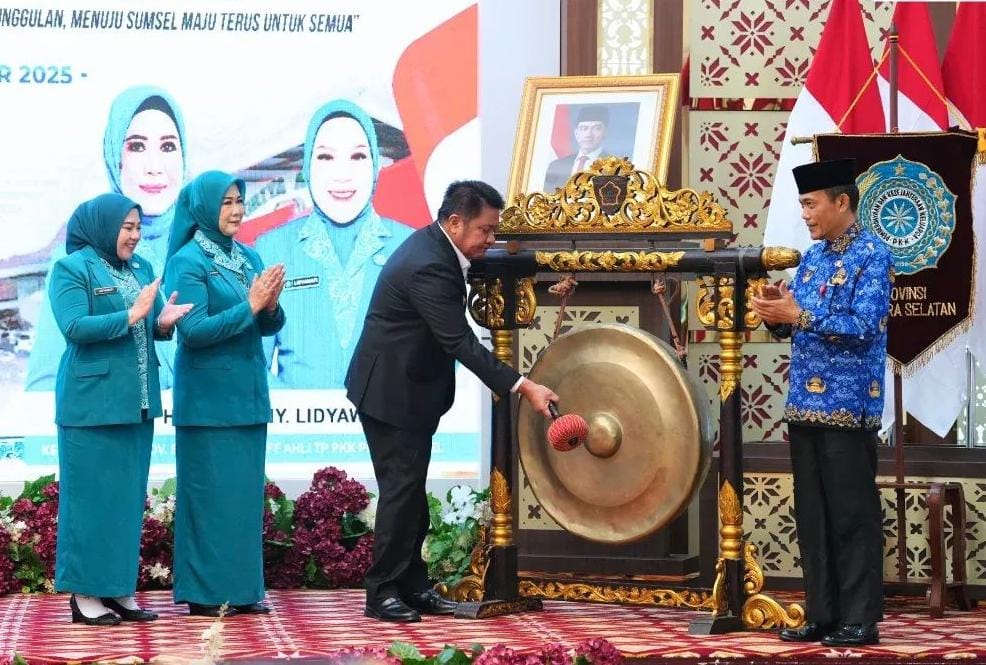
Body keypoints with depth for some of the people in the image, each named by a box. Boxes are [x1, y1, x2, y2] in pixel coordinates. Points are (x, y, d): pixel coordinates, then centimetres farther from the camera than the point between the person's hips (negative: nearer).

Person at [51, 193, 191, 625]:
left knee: (129, 495, 8)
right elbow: (73, 327, -17)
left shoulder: (141, 268, 14)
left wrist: (163, 321, -10)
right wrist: (132, 315, -21)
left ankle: (120, 589, 14)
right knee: (92, 494, -4)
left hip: (136, 400, 7)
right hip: (92, 402, -7)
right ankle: (85, 594, 0)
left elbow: (154, 328, 13)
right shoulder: (71, 268, -6)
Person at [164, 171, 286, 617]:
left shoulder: (247, 258, 11)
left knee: (246, 491, 8)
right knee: (209, 491, -4)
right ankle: (204, 593, 2)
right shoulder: (188, 261, -9)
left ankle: (242, 588, 14)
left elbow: (269, 327, 11)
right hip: (208, 398, -7)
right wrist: (249, 305, -19)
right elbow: (194, 330, -16)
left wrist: (270, 305, -11)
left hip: (248, 394, 7)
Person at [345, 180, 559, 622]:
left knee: (411, 489, 11)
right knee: (401, 488, -6)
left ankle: (412, 586, 16)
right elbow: (462, 343, -31)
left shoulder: (435, 244, 3)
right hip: (391, 392, -10)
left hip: (410, 387, 10)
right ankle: (383, 592, 0)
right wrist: (523, 387, -33)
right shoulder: (429, 268, -28)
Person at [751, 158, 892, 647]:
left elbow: (864, 328, -18)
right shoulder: (813, 257, 15)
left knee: (852, 516, -3)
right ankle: (821, 614, 16)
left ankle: (860, 620, 3)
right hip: (805, 404, 8)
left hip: (848, 406, -8)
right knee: (811, 515, 9)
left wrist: (798, 314, -20)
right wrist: (776, 315, -5)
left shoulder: (872, 256, -8)